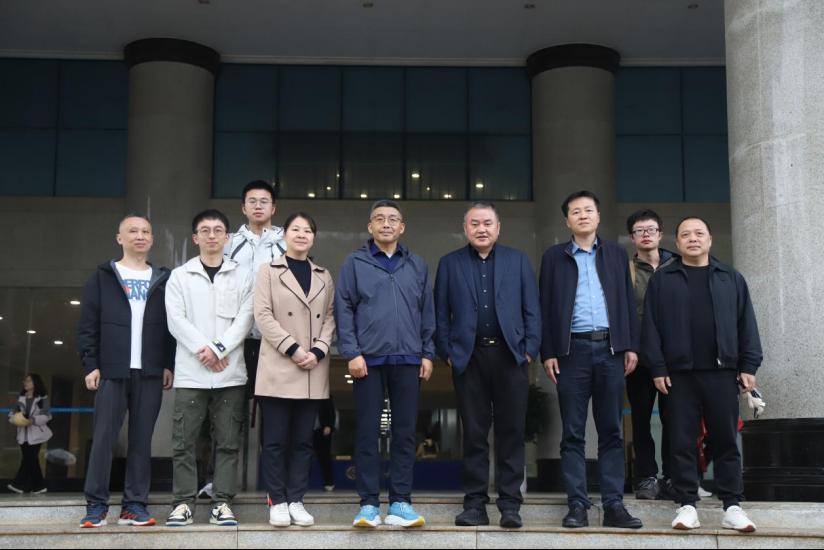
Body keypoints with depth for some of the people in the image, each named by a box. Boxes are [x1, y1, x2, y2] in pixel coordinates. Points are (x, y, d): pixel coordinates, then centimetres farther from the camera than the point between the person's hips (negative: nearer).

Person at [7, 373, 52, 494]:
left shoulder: (42, 398, -3)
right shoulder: (21, 398, 12)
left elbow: (46, 416, -9)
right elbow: (12, 413, 11)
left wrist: (32, 420, -21)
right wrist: (14, 419, -11)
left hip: (35, 434, -5)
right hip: (23, 434, 5)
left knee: (29, 459, -8)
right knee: (31, 460, 6)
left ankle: (19, 485, -7)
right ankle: (38, 486, 10)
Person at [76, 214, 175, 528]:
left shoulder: (163, 280, 12)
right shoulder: (103, 277, 7)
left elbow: (172, 325, 10)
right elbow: (88, 325, 3)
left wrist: (169, 364, 2)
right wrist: (90, 364, -5)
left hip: (151, 372, 2)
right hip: (112, 371, -1)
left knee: (142, 439, 3)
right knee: (103, 437, -3)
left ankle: (135, 505, 8)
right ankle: (96, 505, 2)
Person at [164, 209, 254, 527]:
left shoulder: (242, 276, 10)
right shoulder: (179, 276, 10)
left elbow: (244, 319, 0)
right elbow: (176, 320, 0)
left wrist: (218, 349, -13)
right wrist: (202, 349, -12)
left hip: (231, 373, 0)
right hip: (190, 373, 0)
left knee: (228, 442, 1)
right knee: (184, 442, 0)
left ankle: (222, 504, 7)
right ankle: (183, 503, 8)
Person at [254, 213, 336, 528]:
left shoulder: (324, 277, 16)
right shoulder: (269, 273, 5)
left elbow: (329, 318, 9)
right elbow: (263, 316, -5)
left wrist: (318, 351, -8)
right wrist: (293, 349, -14)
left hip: (313, 372, 3)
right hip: (278, 368, -3)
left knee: (303, 440, 6)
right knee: (276, 440, -1)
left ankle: (296, 501, 11)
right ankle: (277, 502, 6)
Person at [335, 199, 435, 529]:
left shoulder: (417, 266, 12)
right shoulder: (355, 263, 4)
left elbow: (427, 313, 12)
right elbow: (343, 310, -1)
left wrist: (427, 353, 4)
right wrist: (351, 353, -9)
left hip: (408, 360, 2)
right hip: (369, 359, -2)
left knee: (405, 432, 4)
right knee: (368, 433, 1)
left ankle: (400, 502, 11)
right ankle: (368, 503, 7)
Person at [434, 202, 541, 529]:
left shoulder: (518, 260, 10)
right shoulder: (450, 263, 10)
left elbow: (531, 309, 7)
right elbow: (441, 312, 7)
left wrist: (529, 349, -2)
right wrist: (446, 352, -1)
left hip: (509, 354, 0)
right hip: (469, 356, 0)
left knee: (511, 431, 2)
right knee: (474, 433, 4)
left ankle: (510, 504, 7)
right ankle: (475, 503, 10)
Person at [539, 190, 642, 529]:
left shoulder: (616, 254, 15)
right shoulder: (554, 257, 9)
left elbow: (628, 301, 12)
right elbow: (546, 307, 5)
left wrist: (632, 345, 3)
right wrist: (547, 352, -3)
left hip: (610, 348, 2)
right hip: (572, 350, -1)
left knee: (611, 431, 3)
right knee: (573, 434, -1)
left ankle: (614, 505, 6)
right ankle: (577, 505, 3)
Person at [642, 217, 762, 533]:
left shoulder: (731, 278, 11)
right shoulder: (662, 280, 7)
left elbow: (747, 325, 8)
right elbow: (651, 327, 2)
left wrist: (748, 366, 0)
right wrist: (657, 368, -5)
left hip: (722, 372, 1)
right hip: (679, 373, -1)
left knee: (725, 440, 2)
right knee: (682, 442, 1)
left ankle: (732, 506, 7)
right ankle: (687, 505, 7)